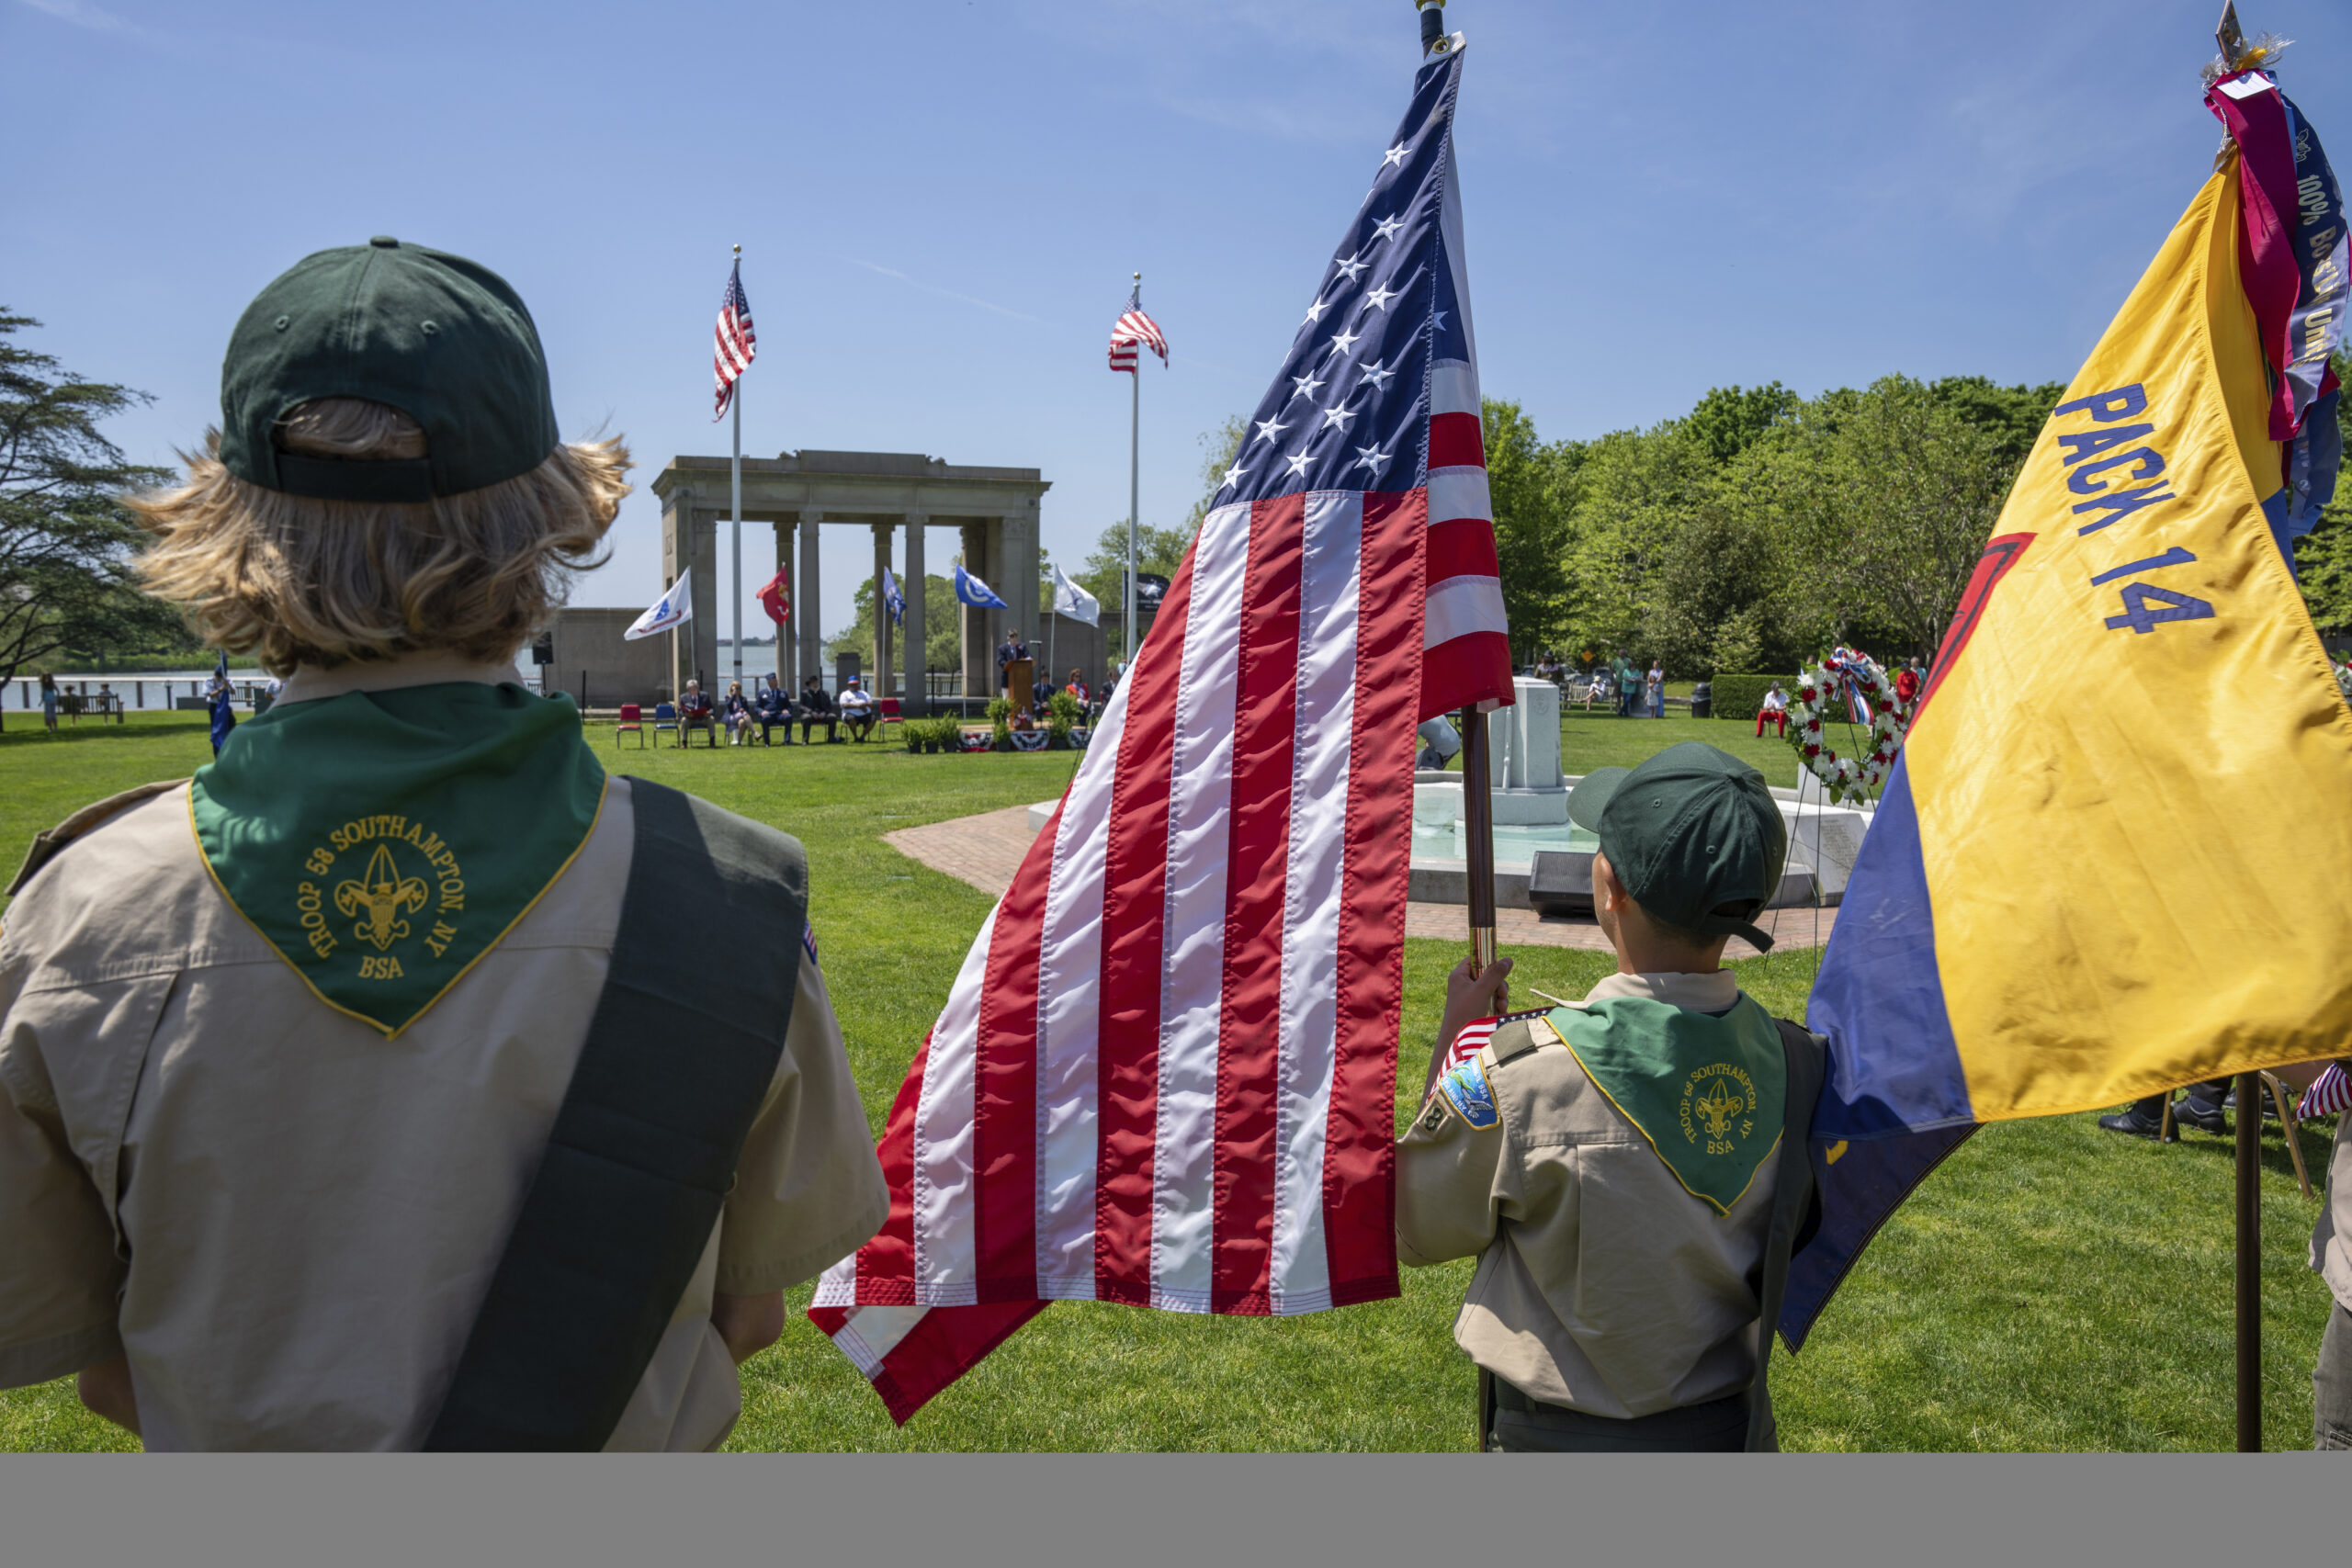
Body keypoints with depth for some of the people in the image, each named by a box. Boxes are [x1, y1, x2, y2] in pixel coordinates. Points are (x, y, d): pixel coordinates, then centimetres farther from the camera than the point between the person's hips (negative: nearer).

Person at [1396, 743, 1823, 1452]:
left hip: (1560, 1439, -4)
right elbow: (1797, 1237, 3)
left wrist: (1454, 1031, -5)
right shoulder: (1800, 1066, -15)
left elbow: (1411, 1229, -11)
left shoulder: (1518, 1073, -29)